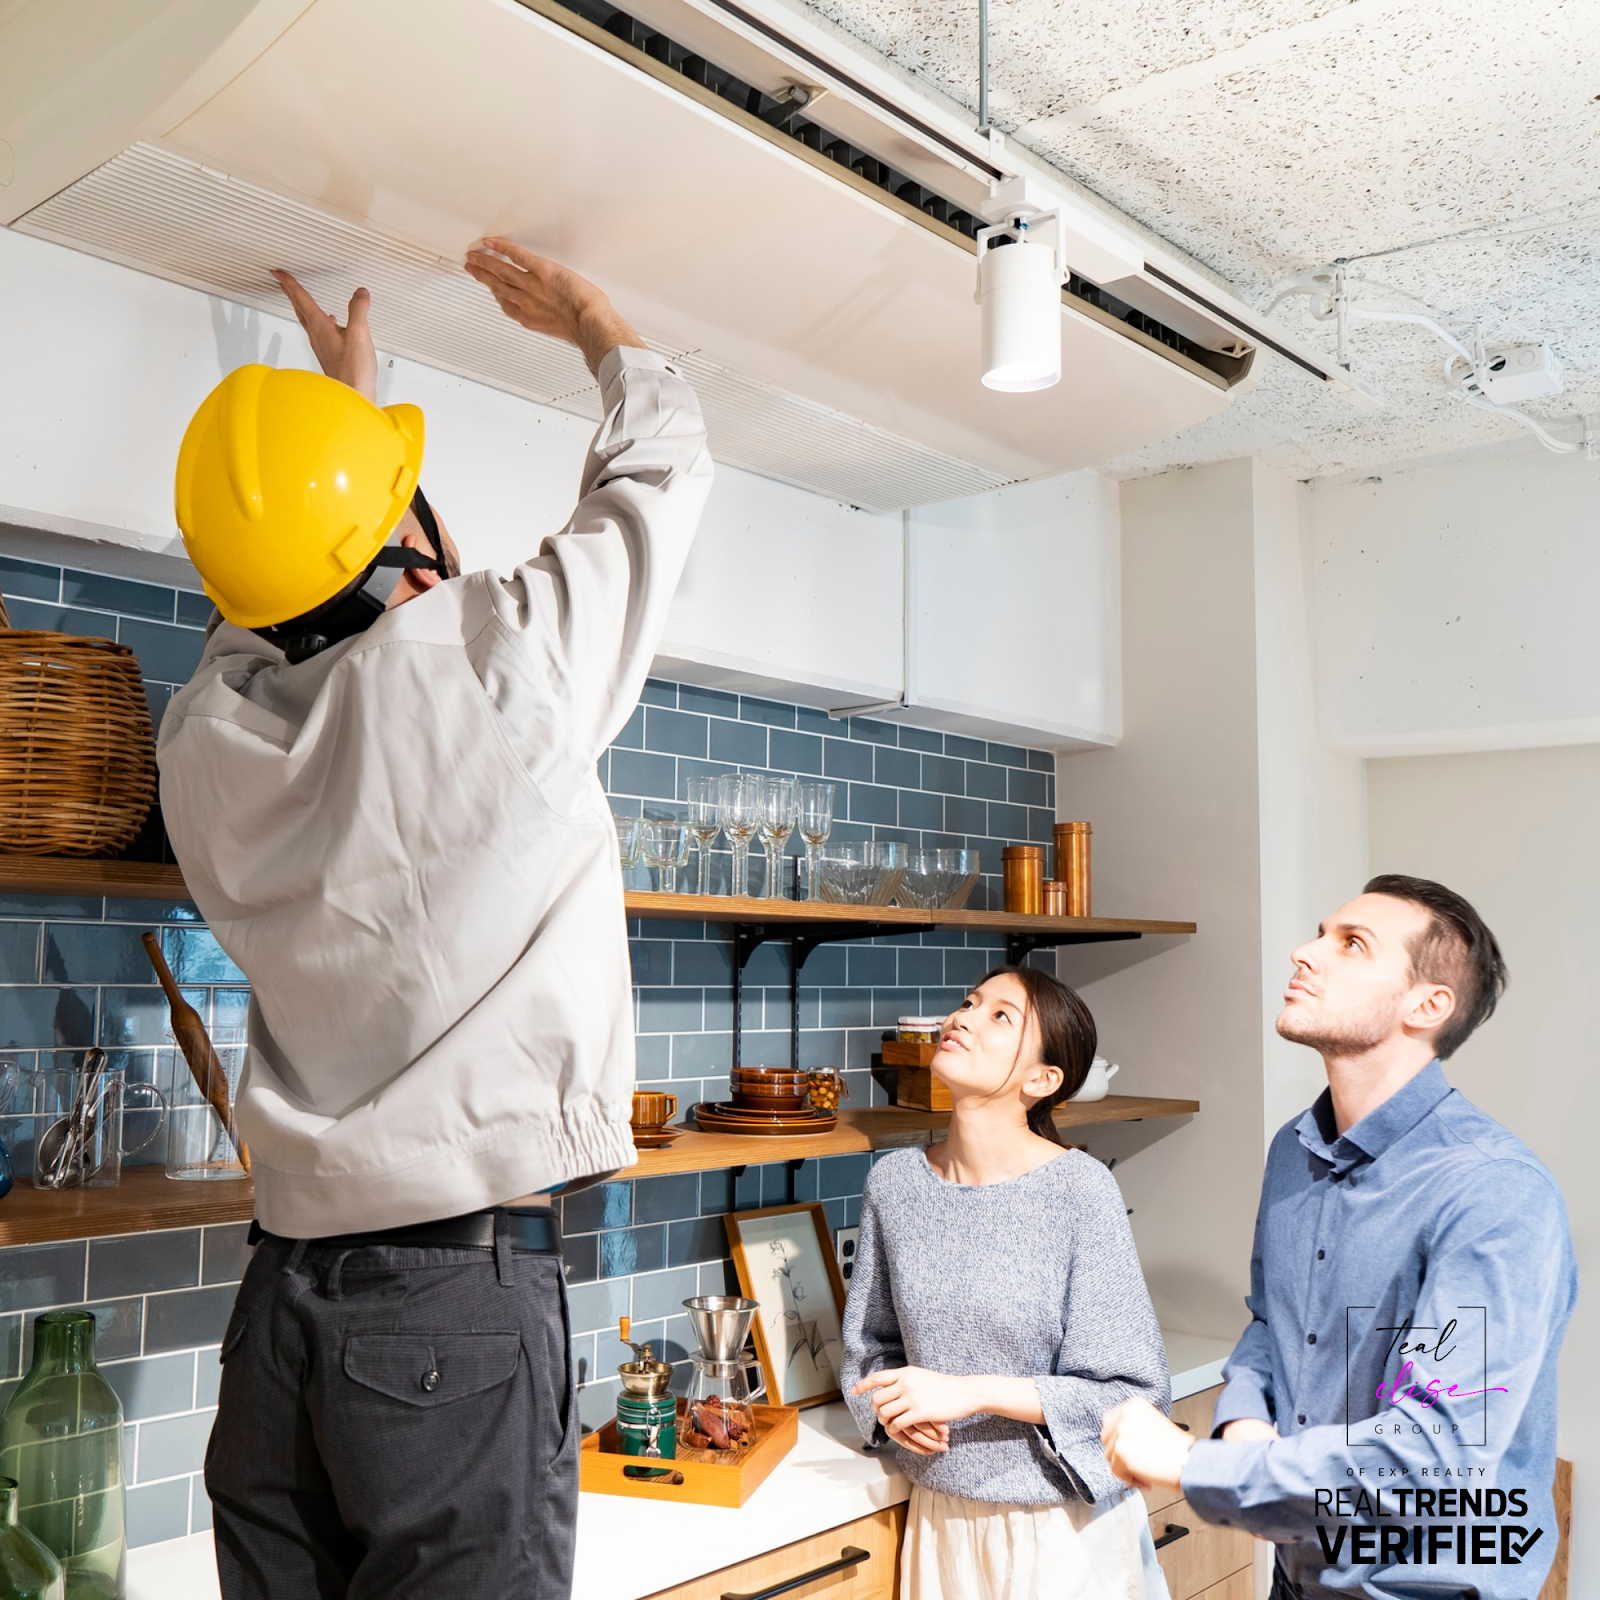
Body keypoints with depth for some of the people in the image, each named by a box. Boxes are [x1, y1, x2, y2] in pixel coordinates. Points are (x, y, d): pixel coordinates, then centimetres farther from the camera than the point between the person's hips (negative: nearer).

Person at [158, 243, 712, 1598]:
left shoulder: (208, 735, 1)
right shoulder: (496, 663, -13)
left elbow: (285, 623, 25)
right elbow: (662, 470, 4)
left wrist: (345, 400, 37)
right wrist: (590, 319, 23)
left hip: (281, 1298, 6)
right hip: (465, 1298, -6)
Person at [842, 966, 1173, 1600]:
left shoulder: (1079, 1190, -18)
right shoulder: (893, 1181, -4)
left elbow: (1131, 1391, -16)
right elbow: (869, 1343, 9)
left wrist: (970, 1392, -21)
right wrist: (891, 1402, -12)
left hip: (1062, 1524, -4)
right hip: (940, 1517, 4)